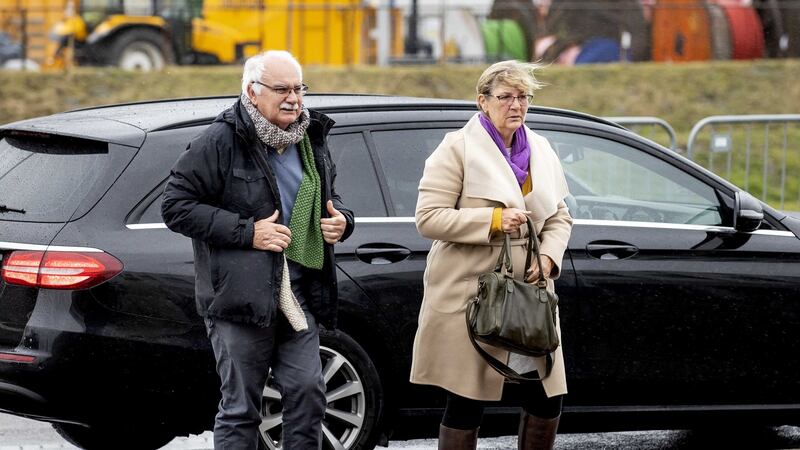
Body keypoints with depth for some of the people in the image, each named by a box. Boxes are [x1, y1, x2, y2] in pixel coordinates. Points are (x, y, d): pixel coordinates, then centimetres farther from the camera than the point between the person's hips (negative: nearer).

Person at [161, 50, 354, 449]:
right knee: (240, 408, 0)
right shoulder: (222, 142, -9)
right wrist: (247, 232, -16)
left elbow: (329, 196, 31)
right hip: (240, 294, -6)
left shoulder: (311, 140, 13)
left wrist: (342, 220, 6)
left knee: (307, 394, 2)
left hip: (299, 294, 6)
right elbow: (176, 206, -11)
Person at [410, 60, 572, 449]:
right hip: (470, 294, -6)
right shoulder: (457, 149, -5)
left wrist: (549, 257, -1)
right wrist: (494, 220, -19)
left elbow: (559, 217, 19)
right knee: (467, 403, -2)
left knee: (547, 399, 4)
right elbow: (428, 218, -11)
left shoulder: (540, 151, 13)